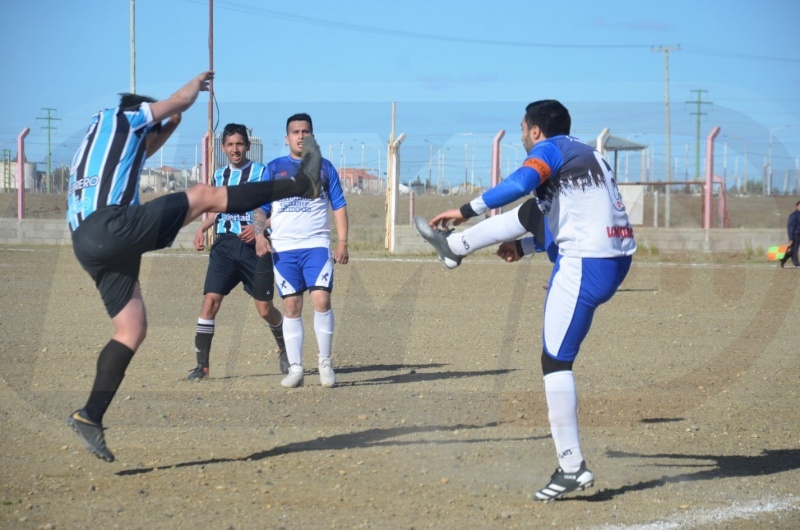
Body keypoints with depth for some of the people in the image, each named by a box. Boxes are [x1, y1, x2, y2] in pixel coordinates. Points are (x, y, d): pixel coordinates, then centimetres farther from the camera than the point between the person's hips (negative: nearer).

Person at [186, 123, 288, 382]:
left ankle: (284, 351, 29)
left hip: (254, 246, -3)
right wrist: (202, 228, 8)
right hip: (224, 245, 3)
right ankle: (202, 364, -9)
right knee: (210, 300, -11)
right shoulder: (219, 175, 13)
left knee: (264, 307, 1)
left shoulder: (262, 172, -2)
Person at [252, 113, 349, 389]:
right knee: (291, 306, 0)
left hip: (317, 245, -1)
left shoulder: (324, 167, 10)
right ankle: (295, 368, 5)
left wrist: (342, 242, 0)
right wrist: (258, 234, -8)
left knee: (321, 299, -15)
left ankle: (325, 361, -2)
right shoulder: (274, 168, 10)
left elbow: (339, 206, 10)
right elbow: (261, 206, 10)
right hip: (284, 248, 1)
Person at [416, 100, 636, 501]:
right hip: (616, 259, 9)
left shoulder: (550, 149, -6)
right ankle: (455, 246, 45)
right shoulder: (587, 154, 22)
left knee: (555, 361, -5)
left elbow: (520, 183, -26)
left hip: (586, 265, -9)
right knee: (533, 212, 27)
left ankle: (572, 468, -7)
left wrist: (467, 210, -20)